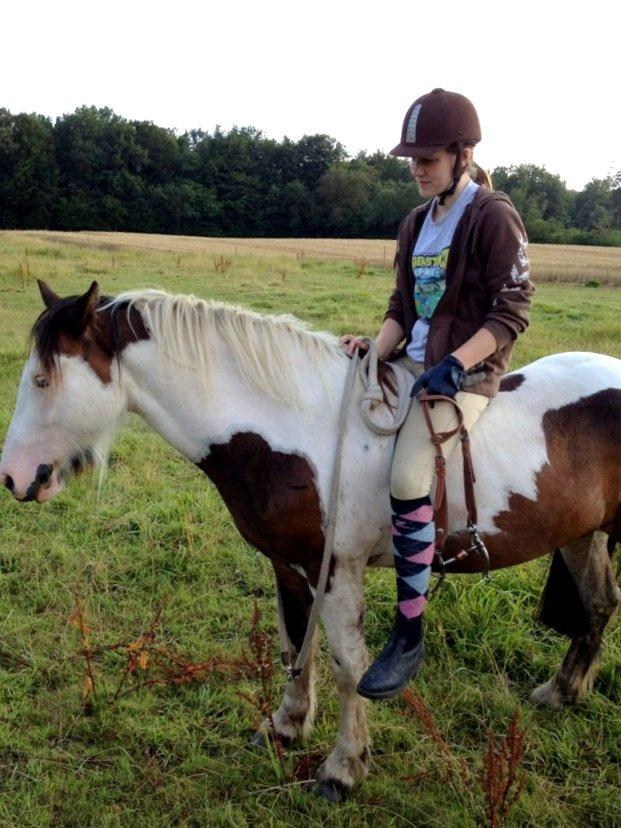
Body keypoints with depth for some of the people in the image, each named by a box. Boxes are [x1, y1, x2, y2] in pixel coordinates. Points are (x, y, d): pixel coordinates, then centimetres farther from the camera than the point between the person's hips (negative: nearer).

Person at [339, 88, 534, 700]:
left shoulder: (493, 216, -7)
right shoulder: (416, 222, 15)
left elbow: (512, 311, -12)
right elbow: (403, 304, 15)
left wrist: (456, 364, -24)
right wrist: (377, 348, -4)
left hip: (466, 372, -8)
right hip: (411, 364, 9)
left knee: (407, 479, -27)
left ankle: (409, 635, -14)